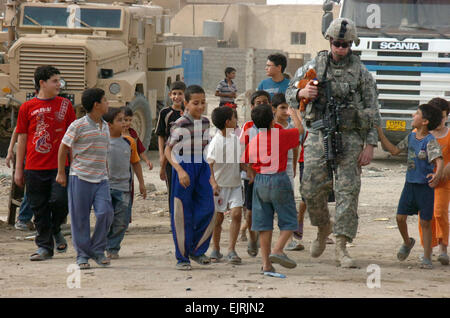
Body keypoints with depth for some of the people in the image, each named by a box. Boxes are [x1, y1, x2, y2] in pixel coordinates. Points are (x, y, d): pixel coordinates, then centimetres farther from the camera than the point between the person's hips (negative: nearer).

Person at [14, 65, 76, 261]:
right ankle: (44, 247, 14)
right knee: (39, 209, 3)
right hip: (35, 169, 0)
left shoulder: (64, 104, 7)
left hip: (60, 166, 0)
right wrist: (18, 169, 6)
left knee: (60, 201, -12)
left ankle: (56, 230, 18)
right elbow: (22, 139, 7)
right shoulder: (27, 108, 4)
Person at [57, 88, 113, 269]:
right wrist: (61, 173, -1)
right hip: (80, 178, -5)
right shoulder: (78, 125, -8)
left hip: (101, 179, 5)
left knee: (105, 212, -9)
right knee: (80, 218, 0)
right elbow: (64, 148, -1)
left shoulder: (105, 127, 12)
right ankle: (82, 254, 10)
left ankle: (98, 250, 6)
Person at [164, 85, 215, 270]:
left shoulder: (205, 122, 7)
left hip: (202, 167, 6)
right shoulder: (180, 125, -13)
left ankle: (197, 250, 16)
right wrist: (180, 171, -22)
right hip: (183, 167, -6)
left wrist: (210, 171, 20)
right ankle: (182, 257, 8)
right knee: (182, 215, 0)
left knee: (207, 210, -1)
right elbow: (168, 150, -12)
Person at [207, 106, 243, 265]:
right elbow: (208, 164, -16)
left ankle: (231, 250, -6)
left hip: (235, 183, 5)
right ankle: (216, 250, 21)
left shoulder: (235, 138, 5)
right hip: (220, 185, -5)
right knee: (218, 217, 4)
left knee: (237, 214, -10)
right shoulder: (216, 142, -15)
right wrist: (213, 183, -25)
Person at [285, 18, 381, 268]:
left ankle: (342, 248, -4)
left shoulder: (361, 72, 5)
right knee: (312, 189, -3)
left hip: (349, 137, -1)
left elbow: (372, 111, 5)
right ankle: (324, 228, 26)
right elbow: (290, 95, 15)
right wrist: (302, 93, -10)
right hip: (319, 135, 1)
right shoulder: (314, 66, 9)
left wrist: (370, 145, -4)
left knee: (348, 192, -7)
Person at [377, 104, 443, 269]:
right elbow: (394, 150, 18)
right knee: (400, 217, 2)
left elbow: (439, 160, -25)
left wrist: (437, 175, -46)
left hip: (425, 186, -6)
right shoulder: (411, 137, 8)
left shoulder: (430, 141, -14)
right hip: (410, 184, 6)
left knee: (425, 222, 0)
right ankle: (407, 242, 30)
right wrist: (380, 133, 15)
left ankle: (427, 258, 7)